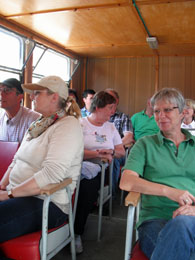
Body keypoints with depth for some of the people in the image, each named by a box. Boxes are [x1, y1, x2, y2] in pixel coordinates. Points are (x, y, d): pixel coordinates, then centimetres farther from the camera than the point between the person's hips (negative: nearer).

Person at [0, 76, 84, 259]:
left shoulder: (68, 125, -11)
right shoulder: (37, 125, 18)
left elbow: (52, 174, -22)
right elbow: (17, 161, 20)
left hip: (47, 204, -8)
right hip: (18, 196, 8)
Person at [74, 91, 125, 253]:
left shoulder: (111, 127, 21)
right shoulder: (80, 124, 4)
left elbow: (122, 151, 20)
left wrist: (111, 152, -2)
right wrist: (98, 154, -15)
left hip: (101, 171, 4)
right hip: (82, 168, -3)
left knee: (88, 186, -30)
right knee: (87, 187, -35)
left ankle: (77, 232, -14)